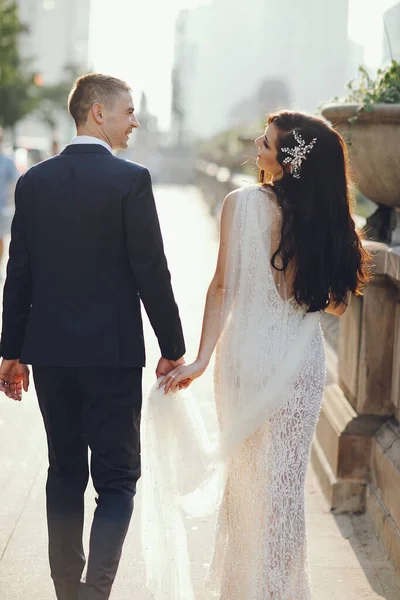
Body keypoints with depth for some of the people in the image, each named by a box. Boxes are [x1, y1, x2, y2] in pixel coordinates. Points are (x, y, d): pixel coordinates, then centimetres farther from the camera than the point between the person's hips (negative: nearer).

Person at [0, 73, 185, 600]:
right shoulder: (131, 180, -11)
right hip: (112, 351, -4)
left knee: (65, 474, 16)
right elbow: (151, 273, -12)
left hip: (48, 352, 5)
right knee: (116, 478, 4)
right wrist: (173, 348, -3)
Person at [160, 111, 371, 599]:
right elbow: (337, 303, -1)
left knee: (247, 472, 16)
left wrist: (201, 359, -7)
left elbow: (223, 287, -12)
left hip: (249, 352, -1)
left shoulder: (242, 204, -12)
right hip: (302, 358, 1)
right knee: (285, 477, 11)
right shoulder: (325, 217, -6)